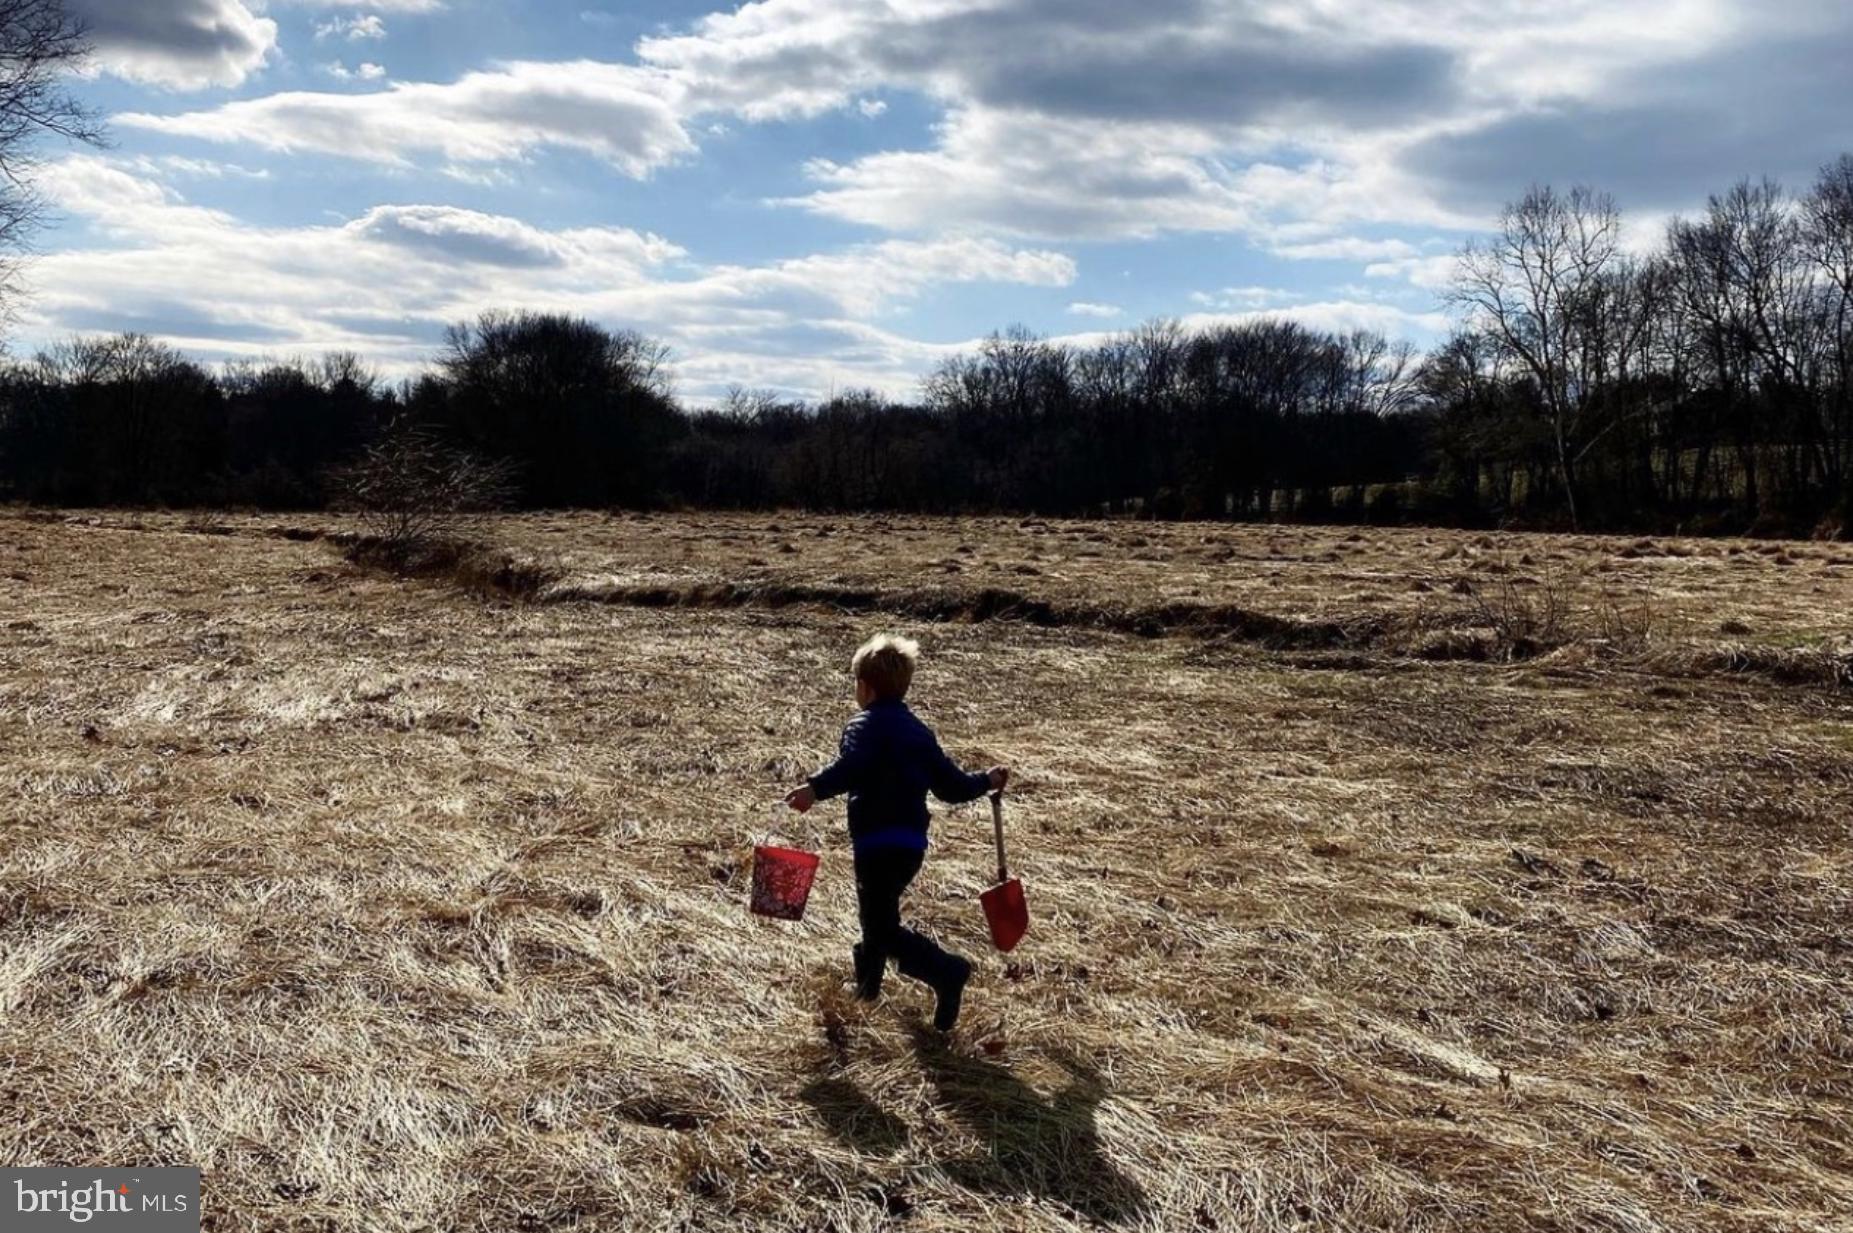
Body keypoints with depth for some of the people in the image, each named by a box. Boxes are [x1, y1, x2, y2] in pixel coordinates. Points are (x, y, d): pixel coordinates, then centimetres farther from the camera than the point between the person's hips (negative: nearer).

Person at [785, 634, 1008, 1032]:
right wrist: (987, 781, 34)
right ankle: (867, 982, 43)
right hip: (913, 843, 8)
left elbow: (852, 767, -30)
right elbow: (951, 784, 16)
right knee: (878, 912, 27)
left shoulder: (865, 726, -7)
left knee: (883, 929, -5)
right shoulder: (919, 731, 15)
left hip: (878, 842, -8)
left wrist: (815, 788, -44)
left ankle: (946, 972, -22)